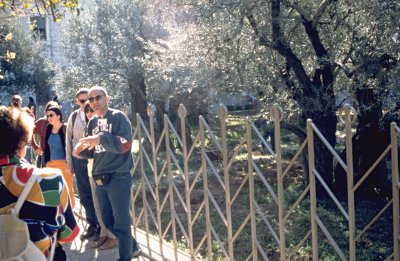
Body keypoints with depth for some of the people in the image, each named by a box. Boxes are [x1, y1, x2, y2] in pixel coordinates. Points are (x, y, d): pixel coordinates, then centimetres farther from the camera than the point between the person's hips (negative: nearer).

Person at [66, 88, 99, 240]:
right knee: (84, 195, 10)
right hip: (79, 159, 4)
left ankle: (101, 226, 17)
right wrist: (69, 163, 9)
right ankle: (92, 225, 25)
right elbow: (69, 140, 9)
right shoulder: (74, 117, 4)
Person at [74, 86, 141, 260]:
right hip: (100, 179, 7)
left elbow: (125, 144, -17)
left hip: (118, 178, -7)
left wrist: (101, 138, -26)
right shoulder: (92, 122, 14)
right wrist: (81, 150, -1)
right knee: (108, 221, 14)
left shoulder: (118, 117, -5)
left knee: (121, 223, -2)